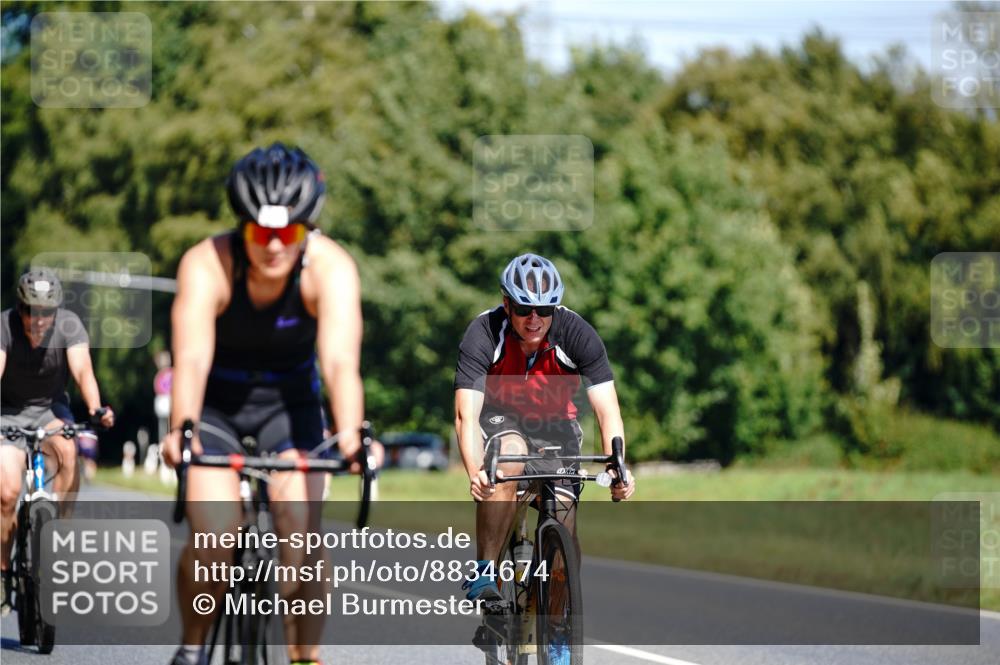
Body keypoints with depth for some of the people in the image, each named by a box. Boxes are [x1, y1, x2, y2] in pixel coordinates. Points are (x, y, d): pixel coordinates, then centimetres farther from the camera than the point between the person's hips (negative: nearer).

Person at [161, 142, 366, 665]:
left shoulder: (330, 268, -26)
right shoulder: (207, 265, -28)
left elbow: (340, 360, -39)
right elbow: (192, 357, -40)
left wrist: (350, 433, -57)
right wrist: (181, 429, -59)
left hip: (288, 400, 1)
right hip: (216, 402, -1)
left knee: (300, 527, -20)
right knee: (213, 540, -18)